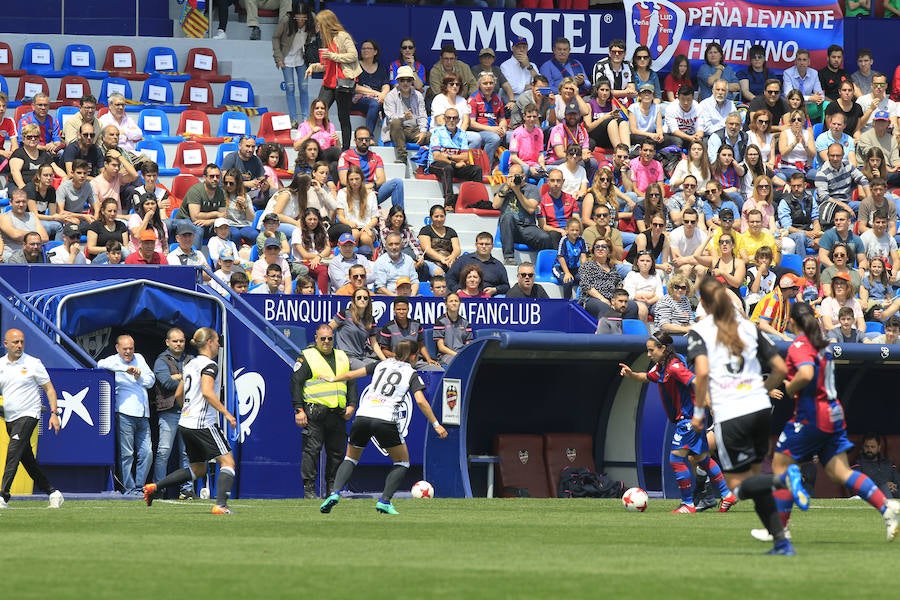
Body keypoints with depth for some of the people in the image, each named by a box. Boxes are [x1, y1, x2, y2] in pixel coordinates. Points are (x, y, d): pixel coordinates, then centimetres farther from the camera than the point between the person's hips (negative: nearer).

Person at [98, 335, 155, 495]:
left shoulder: (139, 359, 20)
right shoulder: (114, 361, 2)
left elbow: (151, 381, 18)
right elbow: (102, 364, -20)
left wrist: (139, 376, -2)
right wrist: (125, 368, -23)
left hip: (142, 415, 6)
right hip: (125, 414, -6)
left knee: (147, 453, 2)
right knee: (126, 454, -6)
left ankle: (138, 487, 10)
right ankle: (128, 489, -2)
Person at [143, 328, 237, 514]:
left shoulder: (190, 365, 16)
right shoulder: (209, 365, -10)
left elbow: (178, 395, 22)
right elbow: (207, 392, -24)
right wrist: (226, 413, -21)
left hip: (185, 422, 9)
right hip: (203, 424, -9)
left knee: (198, 469, 18)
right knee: (227, 461, -6)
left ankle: (154, 487, 14)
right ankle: (220, 505, -19)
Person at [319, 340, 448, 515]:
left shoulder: (382, 365, 19)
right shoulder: (411, 374, 9)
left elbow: (352, 374, 21)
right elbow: (421, 401, -5)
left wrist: (333, 379, 39)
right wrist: (436, 425, 0)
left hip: (362, 416, 4)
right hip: (385, 420, -4)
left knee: (351, 459, 20)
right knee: (402, 463, 14)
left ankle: (335, 493, -4)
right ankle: (384, 501, -2)